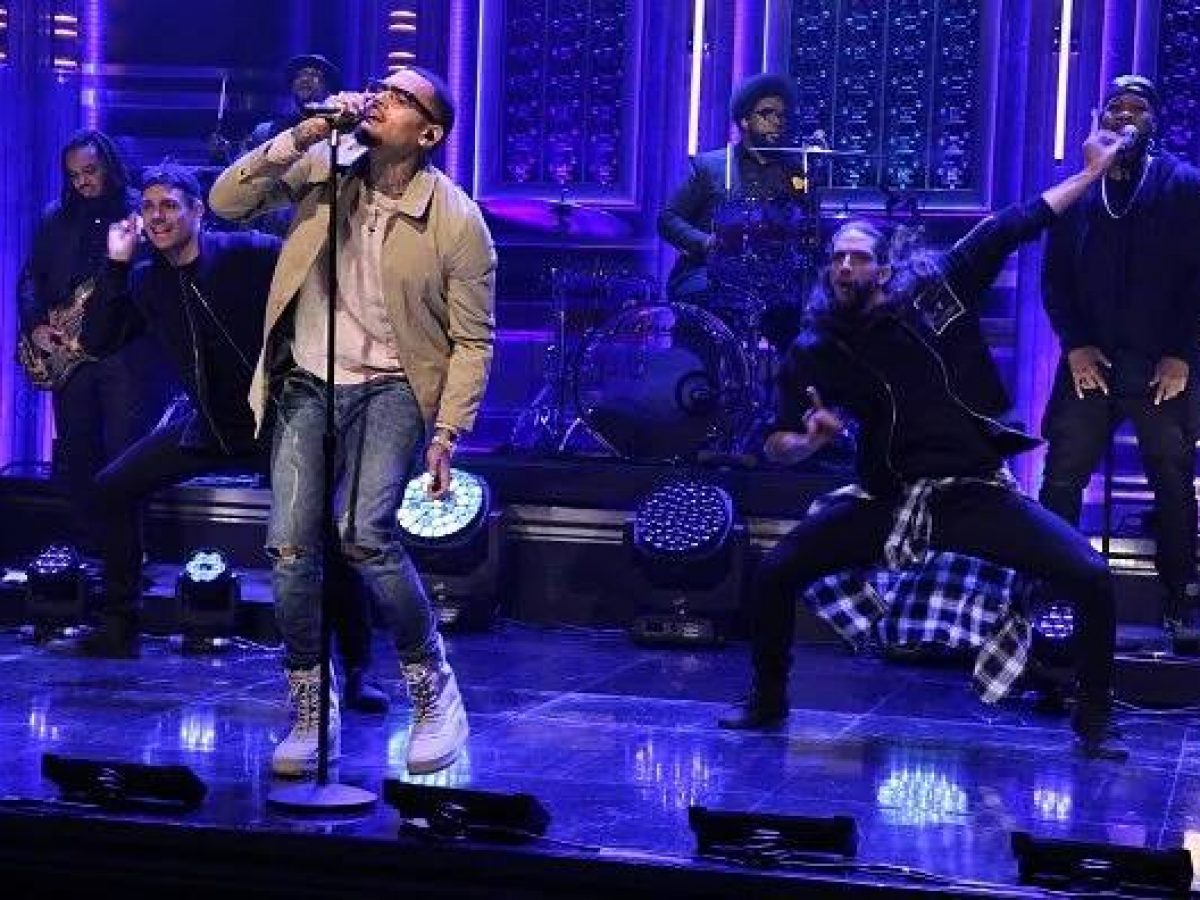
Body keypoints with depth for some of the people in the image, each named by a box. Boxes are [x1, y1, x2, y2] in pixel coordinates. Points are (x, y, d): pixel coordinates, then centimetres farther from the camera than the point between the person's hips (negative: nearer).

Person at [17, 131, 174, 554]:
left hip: (126, 349, -4)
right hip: (68, 349, 4)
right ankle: (86, 546, 17)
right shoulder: (56, 220, 13)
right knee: (74, 453, 7)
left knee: (124, 452, -7)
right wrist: (36, 326, -2)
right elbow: (30, 278, 14)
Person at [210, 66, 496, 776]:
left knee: (365, 534, -23)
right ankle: (313, 716, 11)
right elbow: (225, 203, -9)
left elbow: (472, 339, -4)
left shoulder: (458, 221, -10)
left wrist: (446, 433, -11)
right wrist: (303, 135, -18)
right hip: (307, 381, 3)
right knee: (291, 548, -7)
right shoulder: (322, 167, -2)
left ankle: (436, 692, -2)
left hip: (390, 385, -3)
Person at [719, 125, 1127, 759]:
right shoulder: (815, 354, 0)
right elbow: (778, 447, 1)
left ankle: (1093, 721, 4)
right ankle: (767, 704, 15)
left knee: (1091, 579, -17)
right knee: (775, 574, -9)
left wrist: (1092, 171, 5)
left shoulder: (936, 286, -1)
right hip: (889, 503, 1)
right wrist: (810, 439, -21)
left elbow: (1015, 225, 4)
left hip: (978, 493, -1)